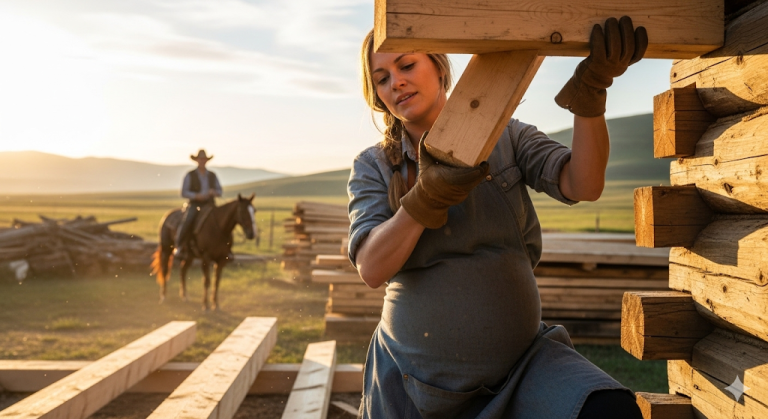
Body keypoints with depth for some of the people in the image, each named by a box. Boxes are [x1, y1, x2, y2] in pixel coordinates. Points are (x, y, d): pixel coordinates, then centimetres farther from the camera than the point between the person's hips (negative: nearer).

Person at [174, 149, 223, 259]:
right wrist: (197, 196, -19)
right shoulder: (190, 175, 1)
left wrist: (214, 192, -10)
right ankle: (179, 248, -20)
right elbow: (183, 193, -3)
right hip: (193, 205, -3)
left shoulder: (212, 175, 11)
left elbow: (219, 191, 13)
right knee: (186, 222, -32)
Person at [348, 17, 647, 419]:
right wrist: (428, 196, -32)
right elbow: (372, 268, -17)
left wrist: (591, 88, -29)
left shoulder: (506, 138, 0)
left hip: (520, 357, 0)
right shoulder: (372, 167, -2)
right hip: (415, 373, 1)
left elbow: (583, 186, -16)